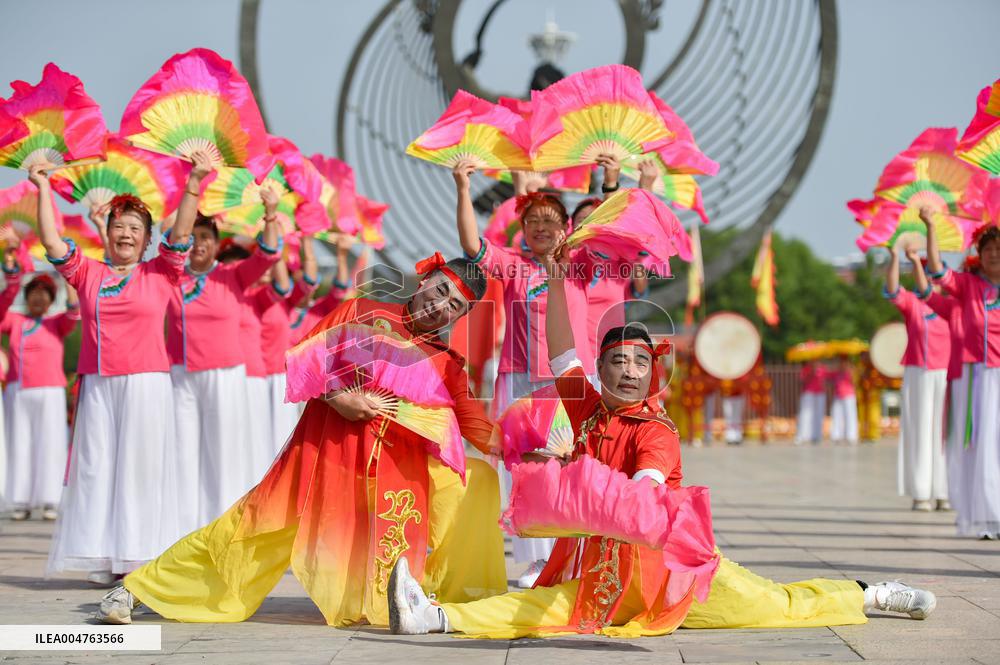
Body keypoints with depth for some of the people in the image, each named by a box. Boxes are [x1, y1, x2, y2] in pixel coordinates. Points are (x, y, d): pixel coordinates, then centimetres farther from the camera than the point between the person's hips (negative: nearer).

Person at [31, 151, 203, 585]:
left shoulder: (159, 274, 7)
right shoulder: (87, 274, 11)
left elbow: (181, 234, -4)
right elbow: (51, 241, 6)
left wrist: (193, 183, -14)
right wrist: (43, 189, 2)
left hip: (146, 384, -2)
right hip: (97, 385, 2)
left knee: (141, 466, -3)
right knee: (96, 467, 0)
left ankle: (140, 558, -2)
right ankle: (101, 558, 2)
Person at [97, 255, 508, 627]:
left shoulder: (446, 364, 7)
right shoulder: (363, 313, 0)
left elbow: (475, 426, -3)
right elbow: (297, 363, -1)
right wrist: (335, 396, -16)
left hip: (398, 469, 4)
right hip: (324, 456, -3)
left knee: (480, 480, -8)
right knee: (250, 532, -8)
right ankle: (135, 589, 6)